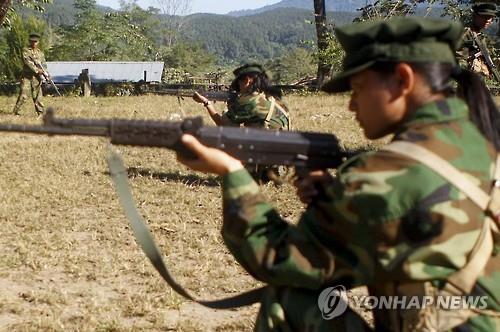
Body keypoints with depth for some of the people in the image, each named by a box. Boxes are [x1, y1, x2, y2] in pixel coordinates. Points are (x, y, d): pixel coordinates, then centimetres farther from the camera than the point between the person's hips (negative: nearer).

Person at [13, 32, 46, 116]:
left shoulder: (40, 52, 13)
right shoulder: (25, 51, 0)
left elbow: (43, 64, 8)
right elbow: (27, 62, -12)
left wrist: (43, 71, -12)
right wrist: (37, 70, -19)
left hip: (37, 77, 3)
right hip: (26, 76, -3)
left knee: (37, 95, 2)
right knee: (23, 95, -6)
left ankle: (40, 112, 7)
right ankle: (16, 111, 1)